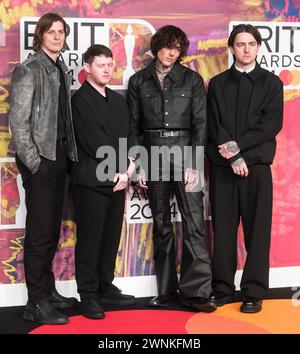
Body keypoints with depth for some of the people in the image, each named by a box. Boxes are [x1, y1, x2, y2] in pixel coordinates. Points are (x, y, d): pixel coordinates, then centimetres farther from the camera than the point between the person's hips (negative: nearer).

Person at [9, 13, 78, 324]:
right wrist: (32, 161, -14)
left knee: (52, 229, 13)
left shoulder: (61, 70, 14)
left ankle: (48, 291, 24)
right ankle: (36, 304, 4)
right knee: (40, 231, -4)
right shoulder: (28, 70, -7)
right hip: (39, 159, -7)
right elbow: (17, 120, -11)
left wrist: (69, 153, 7)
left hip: (59, 156, 7)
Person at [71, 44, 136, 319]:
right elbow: (93, 142, -12)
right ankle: (88, 296, 6)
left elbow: (127, 138, 13)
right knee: (90, 239, -2)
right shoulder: (80, 100, -4)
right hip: (92, 181, -6)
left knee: (111, 238, 11)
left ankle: (106, 288, 22)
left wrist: (128, 170, -3)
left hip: (118, 180, 7)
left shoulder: (118, 100, 18)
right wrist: (120, 170, -10)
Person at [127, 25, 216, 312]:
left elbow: (201, 123, 0)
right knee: (161, 223, 6)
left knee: (194, 221, -9)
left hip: (185, 151, -1)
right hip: (153, 152, 2)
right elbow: (133, 125, 8)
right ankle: (167, 290, 14)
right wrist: (138, 163, 0)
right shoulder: (138, 81, 7)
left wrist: (194, 164, -8)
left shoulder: (192, 79, 4)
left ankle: (196, 291, -5)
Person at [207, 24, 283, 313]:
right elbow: (214, 126, 2)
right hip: (222, 166, 1)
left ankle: (254, 292, 7)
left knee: (257, 230, -1)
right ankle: (223, 289, 14)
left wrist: (238, 144, -12)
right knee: (223, 229, 4)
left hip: (257, 165, -1)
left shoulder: (271, 82, 8)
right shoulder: (218, 83, 11)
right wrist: (233, 157, -10)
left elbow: (272, 124, -3)